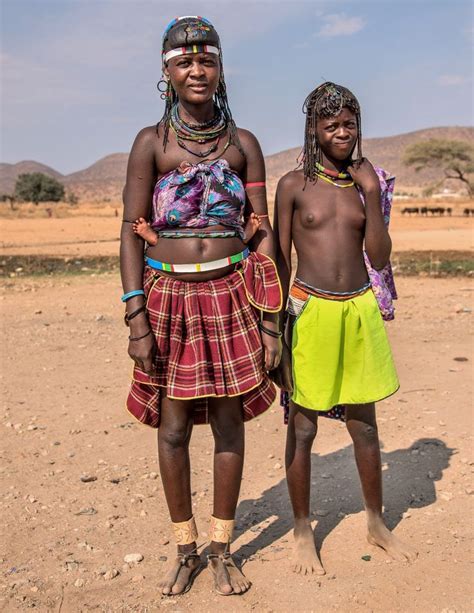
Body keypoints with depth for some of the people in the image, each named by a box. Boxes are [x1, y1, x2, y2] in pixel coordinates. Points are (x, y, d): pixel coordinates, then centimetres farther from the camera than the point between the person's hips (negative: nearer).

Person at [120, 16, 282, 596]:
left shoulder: (243, 143, 6)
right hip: (168, 294, -1)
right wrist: (137, 319, -10)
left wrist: (269, 319, 0)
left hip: (230, 294, 1)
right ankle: (185, 548, 24)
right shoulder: (151, 142, 1)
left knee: (228, 422, 5)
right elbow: (130, 232, -2)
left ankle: (222, 549, 22)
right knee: (172, 426, 4)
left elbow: (262, 233, 5)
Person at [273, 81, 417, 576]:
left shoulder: (367, 181, 8)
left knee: (364, 424, 15)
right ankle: (302, 531, 25)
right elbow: (279, 262, -1)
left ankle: (376, 524, 33)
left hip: (361, 311, 3)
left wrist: (372, 195, -6)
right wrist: (277, 326, -4)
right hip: (310, 311, -3)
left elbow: (379, 257, 1)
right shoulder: (294, 185, -2)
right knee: (302, 427, 7)